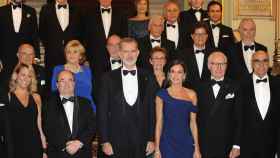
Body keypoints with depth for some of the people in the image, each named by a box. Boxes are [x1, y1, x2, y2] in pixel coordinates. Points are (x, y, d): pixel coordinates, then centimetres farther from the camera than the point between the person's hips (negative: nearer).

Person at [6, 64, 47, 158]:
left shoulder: (36, 97, 9)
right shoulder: (8, 96, -2)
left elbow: (39, 123, 11)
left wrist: (44, 148, 7)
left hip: (35, 146, 3)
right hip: (15, 147, -3)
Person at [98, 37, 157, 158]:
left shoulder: (148, 79, 5)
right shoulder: (108, 78, 1)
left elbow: (152, 111, 6)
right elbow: (102, 111, 0)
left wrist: (151, 139, 2)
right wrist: (104, 141, -5)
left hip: (141, 144, 1)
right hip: (116, 143, -1)